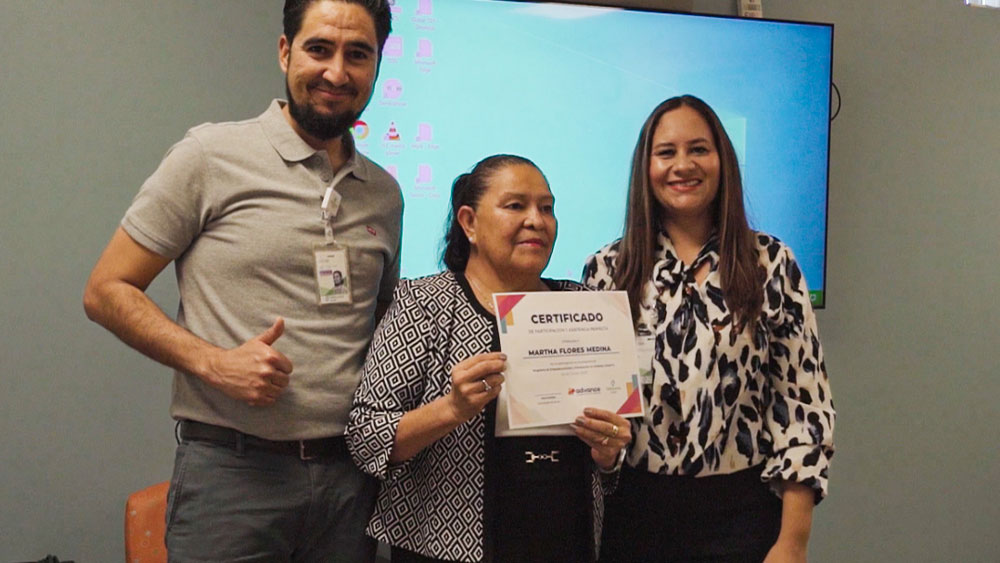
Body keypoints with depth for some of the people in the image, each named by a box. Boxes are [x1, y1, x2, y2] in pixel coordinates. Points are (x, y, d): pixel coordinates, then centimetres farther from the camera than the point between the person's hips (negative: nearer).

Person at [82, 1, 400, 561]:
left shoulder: (385, 194, 11)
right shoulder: (212, 156, -4)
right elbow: (107, 291, -2)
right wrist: (213, 362, -15)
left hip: (350, 473, 5)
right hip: (232, 472, -4)